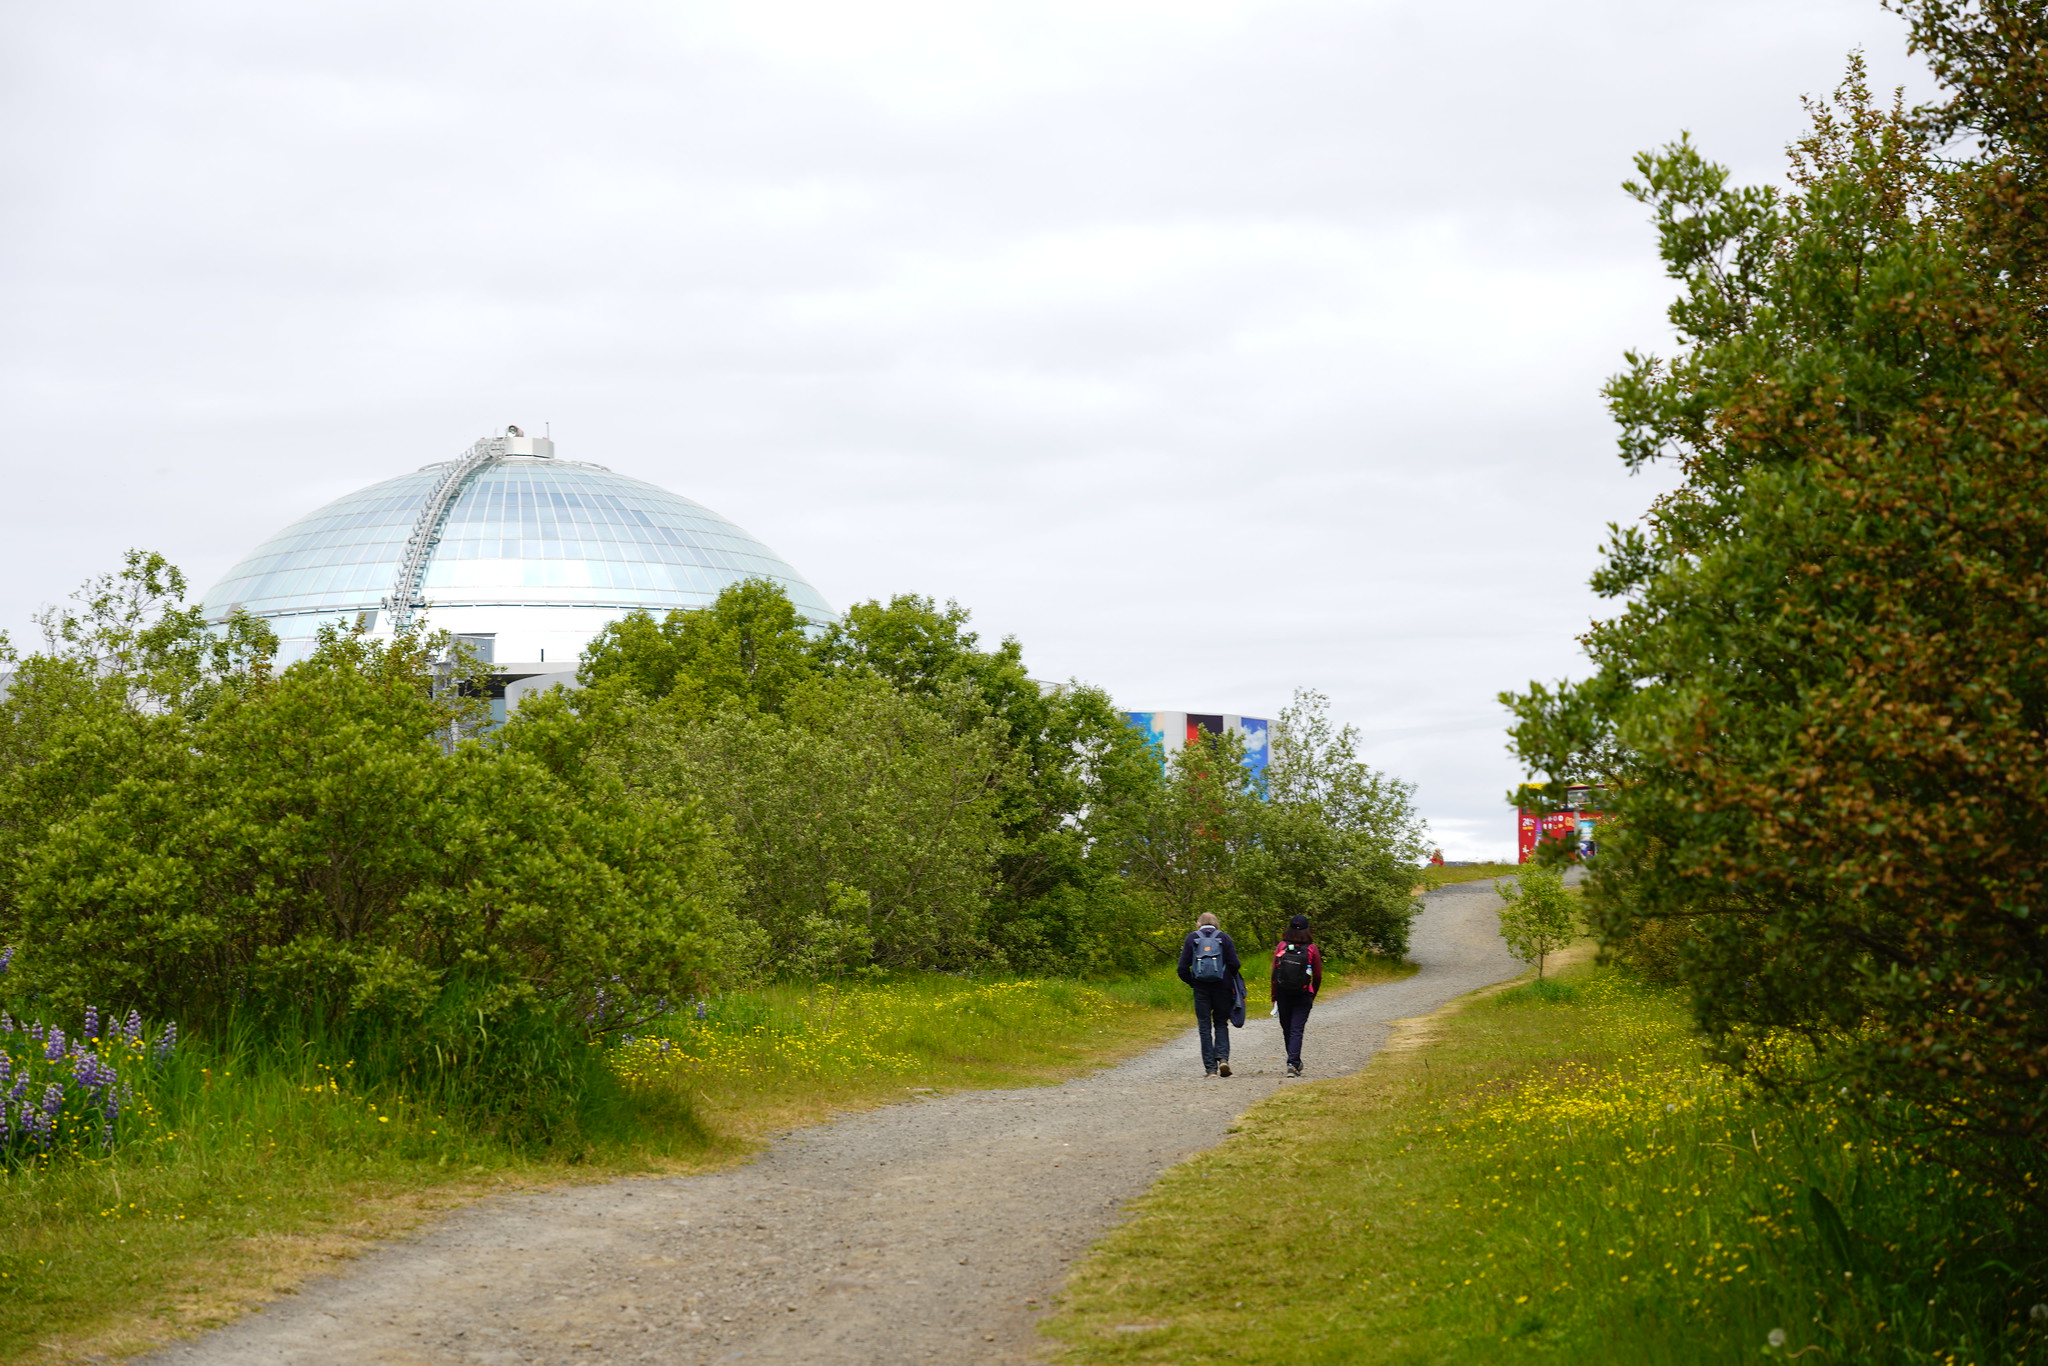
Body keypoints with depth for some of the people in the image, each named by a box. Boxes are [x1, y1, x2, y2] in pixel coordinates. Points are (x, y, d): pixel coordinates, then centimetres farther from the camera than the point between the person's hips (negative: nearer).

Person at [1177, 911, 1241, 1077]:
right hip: (1222, 987, 0)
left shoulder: (1192, 938, 5)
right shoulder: (1223, 937, 4)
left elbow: (1183, 968, -1)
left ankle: (1210, 1068, 1)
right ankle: (1223, 1057, -8)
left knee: (1204, 1027, 5)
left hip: (1201, 988, 0)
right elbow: (1235, 964, -4)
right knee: (1221, 1024, 13)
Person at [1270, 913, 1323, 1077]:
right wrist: (1313, 996, 14)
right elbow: (1318, 976, -1)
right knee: (1297, 1030, -2)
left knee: (1287, 1030, 16)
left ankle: (1295, 1062, 29)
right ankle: (1293, 1063, -16)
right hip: (1303, 996, -2)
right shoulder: (1312, 949, -5)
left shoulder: (1281, 947, -4)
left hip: (1283, 995, 2)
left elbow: (1274, 974, -3)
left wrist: (1274, 997, 5)